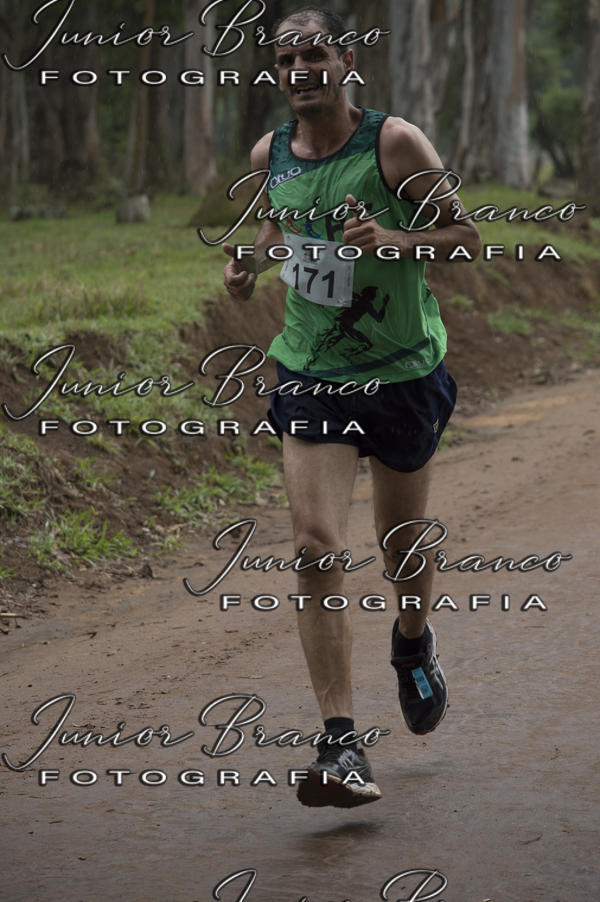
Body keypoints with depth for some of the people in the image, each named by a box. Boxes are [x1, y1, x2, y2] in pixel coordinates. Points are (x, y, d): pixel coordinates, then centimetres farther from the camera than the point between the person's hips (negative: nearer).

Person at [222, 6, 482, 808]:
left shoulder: (394, 144, -12)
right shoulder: (271, 155, 2)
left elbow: (468, 237, -7)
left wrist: (394, 240, -26)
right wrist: (256, 258, 2)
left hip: (402, 373, -2)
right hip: (312, 374, 2)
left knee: (401, 544, 14)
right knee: (317, 547, -14)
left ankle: (414, 644, 51)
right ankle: (342, 749, -15)